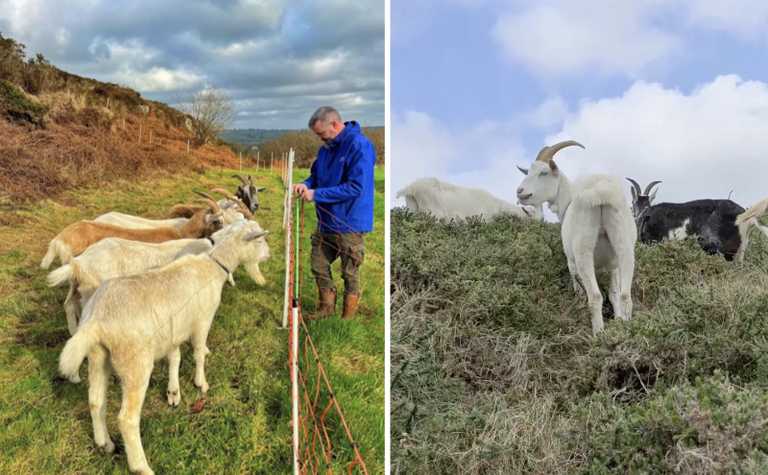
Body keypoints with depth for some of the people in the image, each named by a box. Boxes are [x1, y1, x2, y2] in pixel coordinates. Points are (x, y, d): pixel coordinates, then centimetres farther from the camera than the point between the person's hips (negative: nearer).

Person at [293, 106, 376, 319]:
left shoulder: (359, 145, -18)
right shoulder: (326, 148, 8)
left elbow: (355, 187, -24)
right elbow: (316, 175, 20)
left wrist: (316, 194, -20)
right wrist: (306, 184, -5)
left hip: (349, 224, -8)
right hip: (326, 222, 8)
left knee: (350, 273, 8)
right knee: (319, 266, 16)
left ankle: (348, 316, 24)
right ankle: (326, 306, 36)